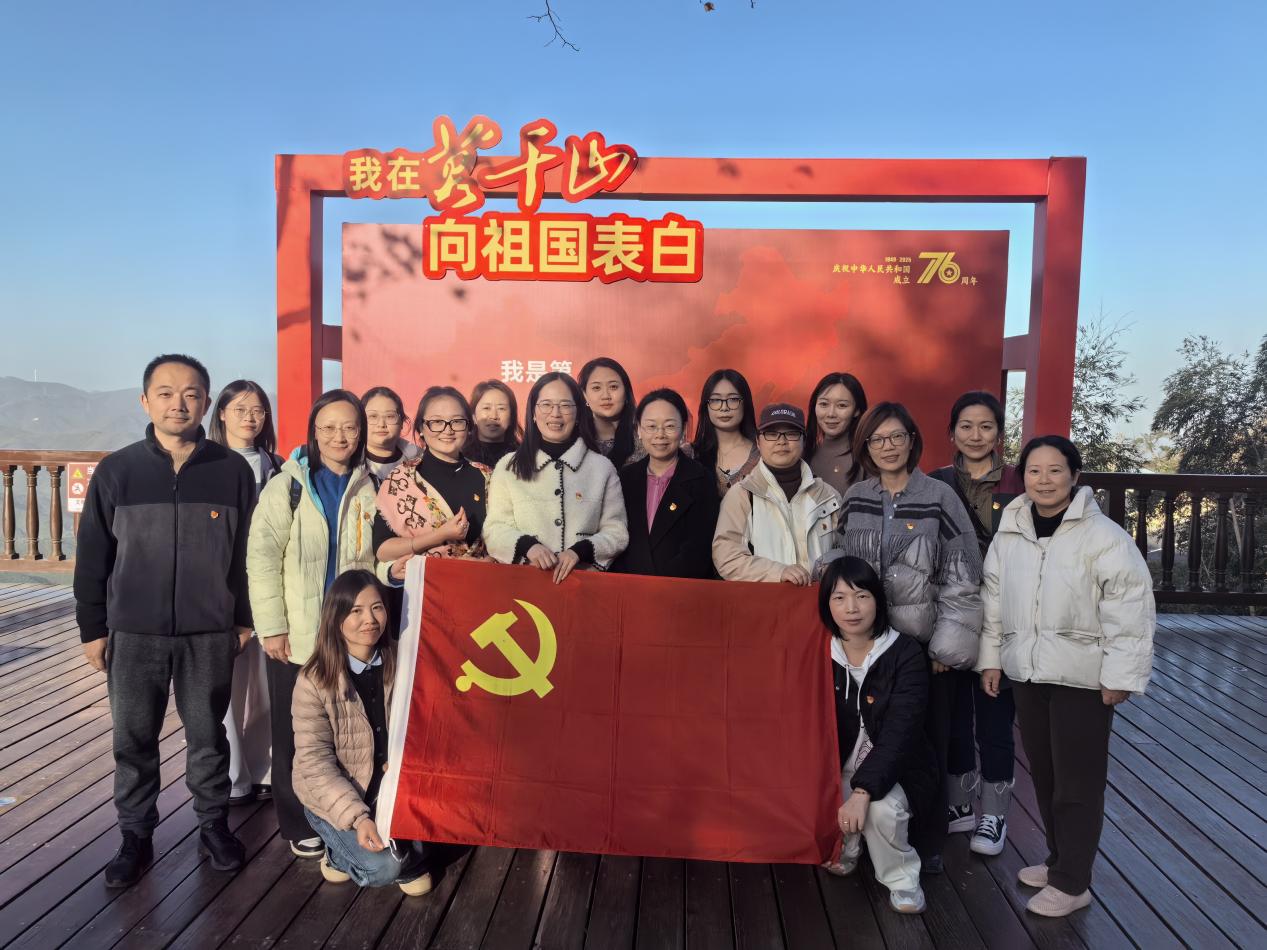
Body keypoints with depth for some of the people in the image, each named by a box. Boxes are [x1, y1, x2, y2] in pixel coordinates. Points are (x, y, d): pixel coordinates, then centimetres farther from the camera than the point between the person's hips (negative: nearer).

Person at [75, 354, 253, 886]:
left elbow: (247, 552, 2)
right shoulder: (116, 471, -2)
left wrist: (243, 619, 4)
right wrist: (92, 628, 3)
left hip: (210, 633, -1)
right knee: (133, 740, 11)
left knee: (207, 735, 12)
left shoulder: (232, 471, -4)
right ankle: (135, 836, 28)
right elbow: (92, 558, 3)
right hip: (134, 633, 1)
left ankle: (213, 826, 29)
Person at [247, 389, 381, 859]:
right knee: (296, 734, 9)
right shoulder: (288, 486, -4)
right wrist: (272, 626, -12)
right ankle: (300, 826, 25)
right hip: (298, 635, -2)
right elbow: (262, 558, -8)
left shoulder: (368, 486, 7)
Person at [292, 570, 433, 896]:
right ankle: (343, 850, 12)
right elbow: (315, 763, -19)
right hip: (332, 797, -4)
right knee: (383, 866, -22)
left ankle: (408, 855, 6)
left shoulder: (400, 663, -9)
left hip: (389, 786, 4)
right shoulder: (314, 680, -19)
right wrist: (357, 818, -29)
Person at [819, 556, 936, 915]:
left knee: (881, 809, -32)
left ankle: (902, 879, 0)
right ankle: (845, 851, 12)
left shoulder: (905, 654, -15)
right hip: (840, 768, 3)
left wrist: (862, 792, -32)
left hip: (896, 770, -2)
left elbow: (899, 732, -22)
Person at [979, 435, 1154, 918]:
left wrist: (1120, 675, -15)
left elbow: (1131, 609, -14)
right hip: (1027, 673, 6)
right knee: (1043, 774, 17)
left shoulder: (1103, 535, -13)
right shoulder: (1009, 533, 4)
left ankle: (1070, 882, 17)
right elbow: (995, 600, 12)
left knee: (1077, 782, 4)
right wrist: (991, 658, 11)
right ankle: (1060, 858, 34)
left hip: (1082, 677, -5)